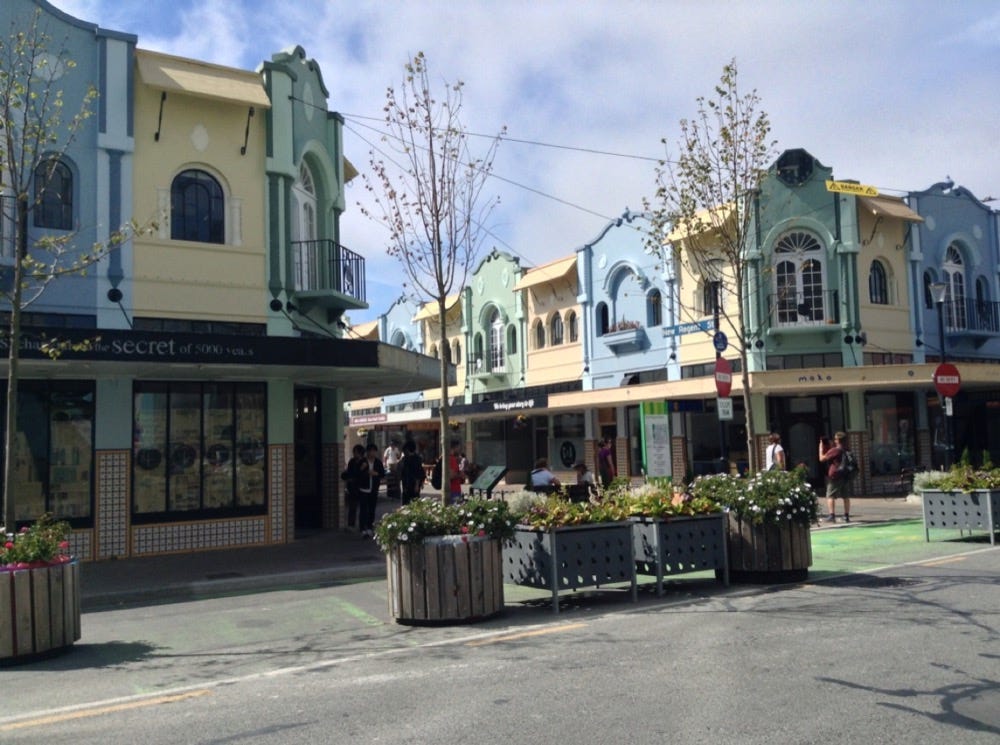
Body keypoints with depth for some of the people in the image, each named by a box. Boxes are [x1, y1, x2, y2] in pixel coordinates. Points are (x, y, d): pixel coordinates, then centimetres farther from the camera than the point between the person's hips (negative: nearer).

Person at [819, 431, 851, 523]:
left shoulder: (834, 451, -12)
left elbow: (822, 458, -8)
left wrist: (821, 448, 6)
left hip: (834, 475, -7)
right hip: (846, 476, 7)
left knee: (831, 496, -3)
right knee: (846, 497, 11)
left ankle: (832, 515, -12)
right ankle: (847, 516, 12)